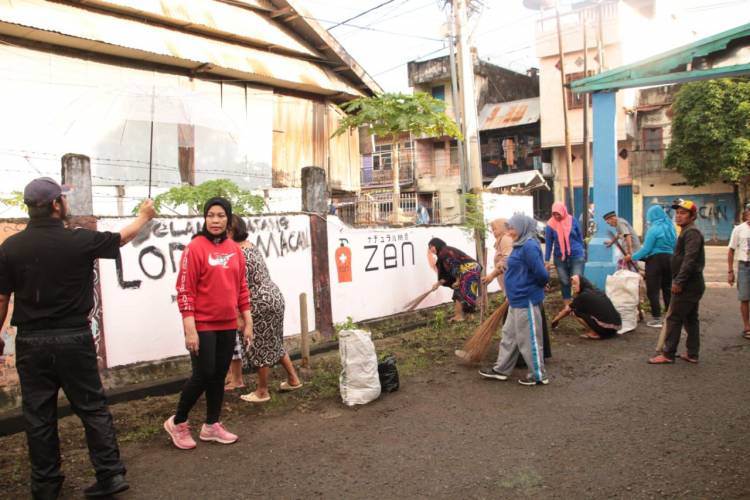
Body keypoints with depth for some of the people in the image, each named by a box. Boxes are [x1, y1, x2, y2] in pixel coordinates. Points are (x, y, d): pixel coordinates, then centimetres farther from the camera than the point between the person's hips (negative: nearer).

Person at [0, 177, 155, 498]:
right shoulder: (80, 240, -10)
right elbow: (123, 237, 7)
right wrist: (144, 216, 26)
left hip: (30, 341, 2)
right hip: (73, 338, -2)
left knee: (38, 416, 12)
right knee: (93, 408, 10)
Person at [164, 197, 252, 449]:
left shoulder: (235, 250, 7)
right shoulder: (195, 248, -10)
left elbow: (241, 288, 13)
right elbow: (185, 291, -12)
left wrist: (247, 321, 10)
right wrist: (190, 329, -16)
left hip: (228, 325, 6)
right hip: (203, 325, -6)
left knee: (220, 375, 12)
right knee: (203, 375, -2)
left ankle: (211, 425, 27)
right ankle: (177, 422, 20)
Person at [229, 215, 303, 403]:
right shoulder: (251, 246, 10)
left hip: (261, 304, -9)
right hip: (273, 297, 9)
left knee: (261, 347, 4)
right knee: (274, 343, 21)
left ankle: (262, 392, 18)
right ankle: (293, 379, 30)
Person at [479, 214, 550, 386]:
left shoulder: (529, 246, -21)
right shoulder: (520, 245, 10)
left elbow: (541, 274, -23)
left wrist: (536, 287, -6)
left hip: (527, 301, -10)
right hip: (517, 300, 10)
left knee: (529, 339, 2)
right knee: (509, 335, 18)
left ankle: (539, 376, 16)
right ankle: (501, 369, 29)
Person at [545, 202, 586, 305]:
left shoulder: (572, 220, -5)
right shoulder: (550, 224, -6)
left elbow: (580, 237, 7)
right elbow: (548, 243, -3)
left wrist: (582, 251, 12)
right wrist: (547, 260, -4)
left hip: (577, 256, -1)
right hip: (560, 258, 1)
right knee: (564, 282, 10)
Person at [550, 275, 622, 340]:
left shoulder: (583, 296, -1)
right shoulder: (597, 292, 19)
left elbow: (567, 310, 14)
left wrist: (555, 320, 28)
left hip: (605, 327, -8)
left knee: (575, 311, 2)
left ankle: (594, 333, 2)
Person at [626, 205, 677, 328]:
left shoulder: (654, 229, -13)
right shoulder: (670, 227, 8)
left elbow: (646, 249, -14)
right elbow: (674, 246, 14)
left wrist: (632, 257, -4)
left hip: (655, 260, -7)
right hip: (669, 260, 7)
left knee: (653, 291, -1)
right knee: (667, 289, 14)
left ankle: (657, 319, -3)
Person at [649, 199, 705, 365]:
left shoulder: (691, 232, -15)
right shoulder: (687, 232, 18)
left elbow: (690, 260, -24)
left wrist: (679, 281, -25)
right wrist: (679, 281, 21)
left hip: (688, 285, -11)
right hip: (692, 284, 11)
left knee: (674, 318, -6)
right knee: (690, 319, 13)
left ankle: (668, 354, -1)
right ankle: (692, 354, 18)